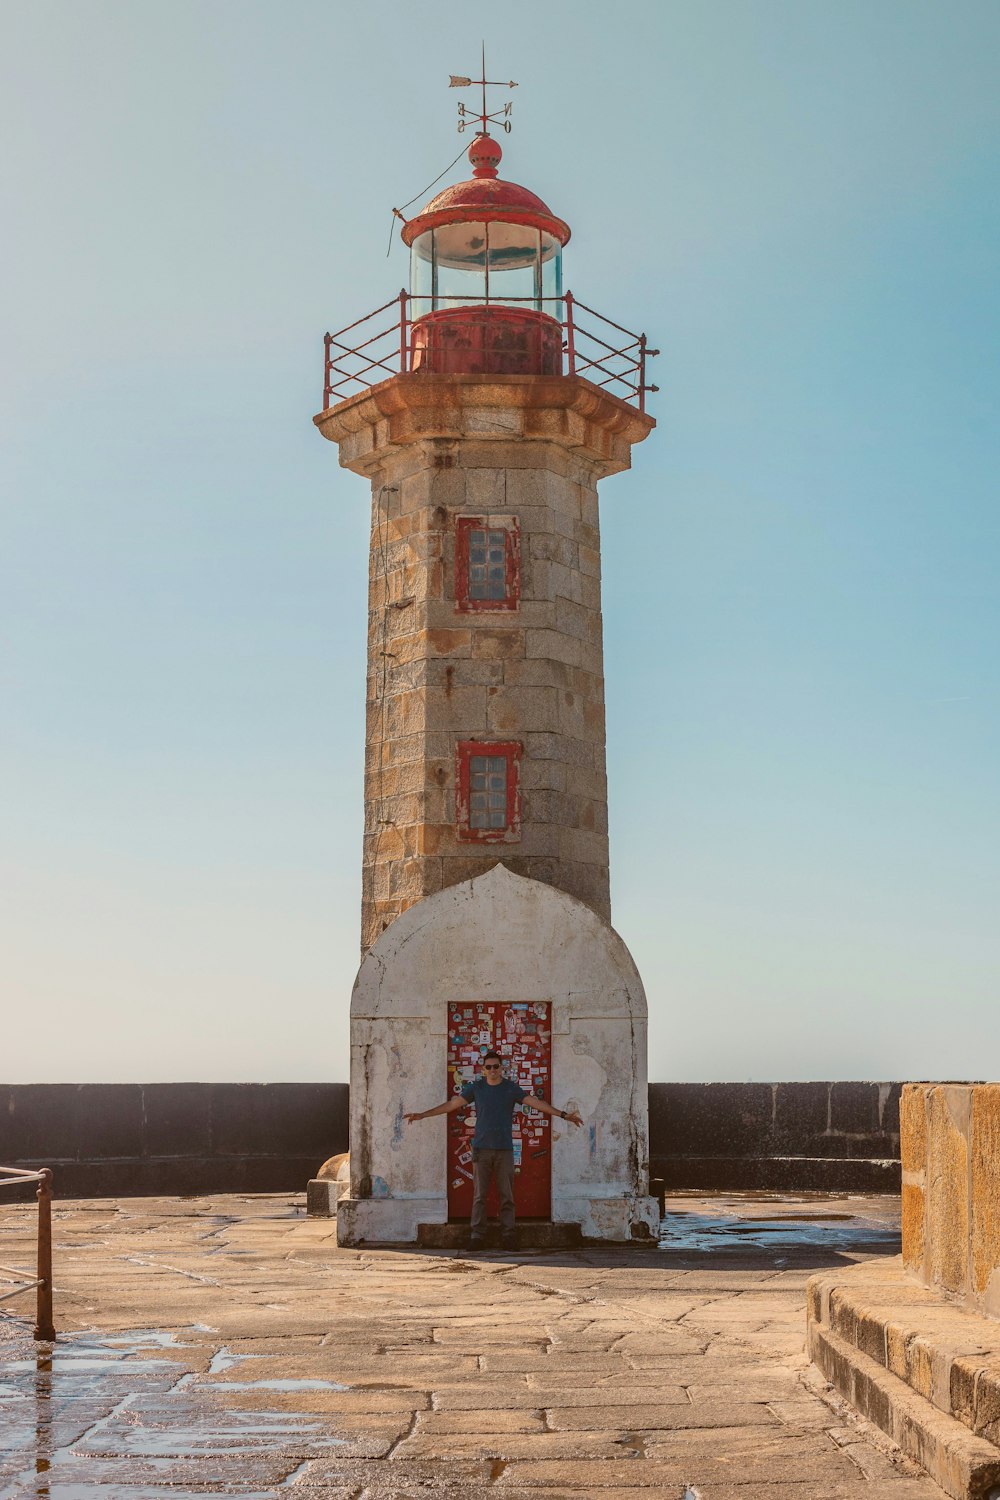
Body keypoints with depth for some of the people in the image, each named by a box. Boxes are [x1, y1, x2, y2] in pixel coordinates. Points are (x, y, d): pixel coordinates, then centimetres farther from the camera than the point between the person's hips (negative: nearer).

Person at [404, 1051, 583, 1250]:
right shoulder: (476, 1087, 5)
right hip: (481, 1148, 0)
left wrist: (563, 1114, -7)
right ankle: (477, 1236, 3)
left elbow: (536, 1102, 1)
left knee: (506, 1195, 0)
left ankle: (508, 1236, 4)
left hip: (504, 1149, 0)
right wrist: (423, 1114, 2)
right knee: (479, 1195, 0)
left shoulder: (511, 1088, 4)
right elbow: (452, 1104, 6)